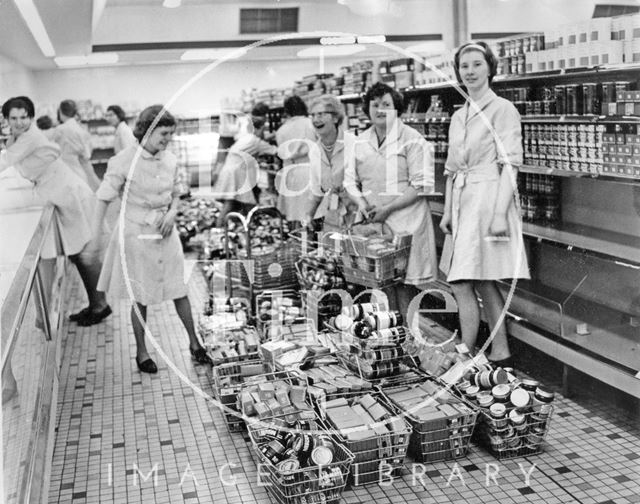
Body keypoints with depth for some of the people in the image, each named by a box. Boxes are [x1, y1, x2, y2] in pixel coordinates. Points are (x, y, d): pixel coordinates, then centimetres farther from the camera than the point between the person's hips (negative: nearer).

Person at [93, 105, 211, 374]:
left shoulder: (170, 160, 0)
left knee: (179, 290, 9)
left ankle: (194, 343, 25)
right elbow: (104, 198, -10)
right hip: (136, 233, -4)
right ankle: (141, 352, 24)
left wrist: (172, 213, -5)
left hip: (165, 232, 4)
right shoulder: (125, 161, -15)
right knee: (141, 297, 7)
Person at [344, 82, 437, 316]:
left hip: (405, 221, -4)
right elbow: (350, 180, 16)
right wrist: (361, 201, -5)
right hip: (373, 222, 4)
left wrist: (388, 208, -14)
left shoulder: (412, 139, -4)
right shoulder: (360, 142, 12)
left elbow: (422, 186, -9)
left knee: (404, 285, -6)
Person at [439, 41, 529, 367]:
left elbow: (510, 165, -12)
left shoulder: (503, 109, -5)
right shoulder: (458, 116, 16)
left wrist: (500, 213, -18)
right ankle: (500, 353, 22)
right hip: (463, 203, 8)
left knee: (462, 283, -10)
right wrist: (447, 211, 12)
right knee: (484, 284, 12)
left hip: (488, 201, -7)